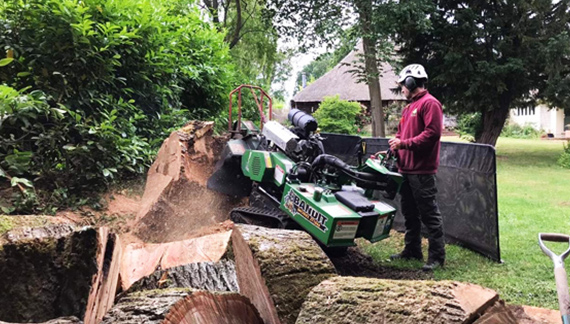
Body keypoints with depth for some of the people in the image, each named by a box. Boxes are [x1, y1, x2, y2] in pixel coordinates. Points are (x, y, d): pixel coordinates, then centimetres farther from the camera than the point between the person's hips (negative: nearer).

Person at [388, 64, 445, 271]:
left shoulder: (430, 103, -9)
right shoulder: (408, 108, 20)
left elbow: (432, 133, -19)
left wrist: (404, 143, -18)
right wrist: (394, 147, 4)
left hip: (422, 171, -10)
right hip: (406, 169, 10)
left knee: (429, 214, -5)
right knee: (409, 213, 16)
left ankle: (437, 256, 0)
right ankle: (412, 250, 27)